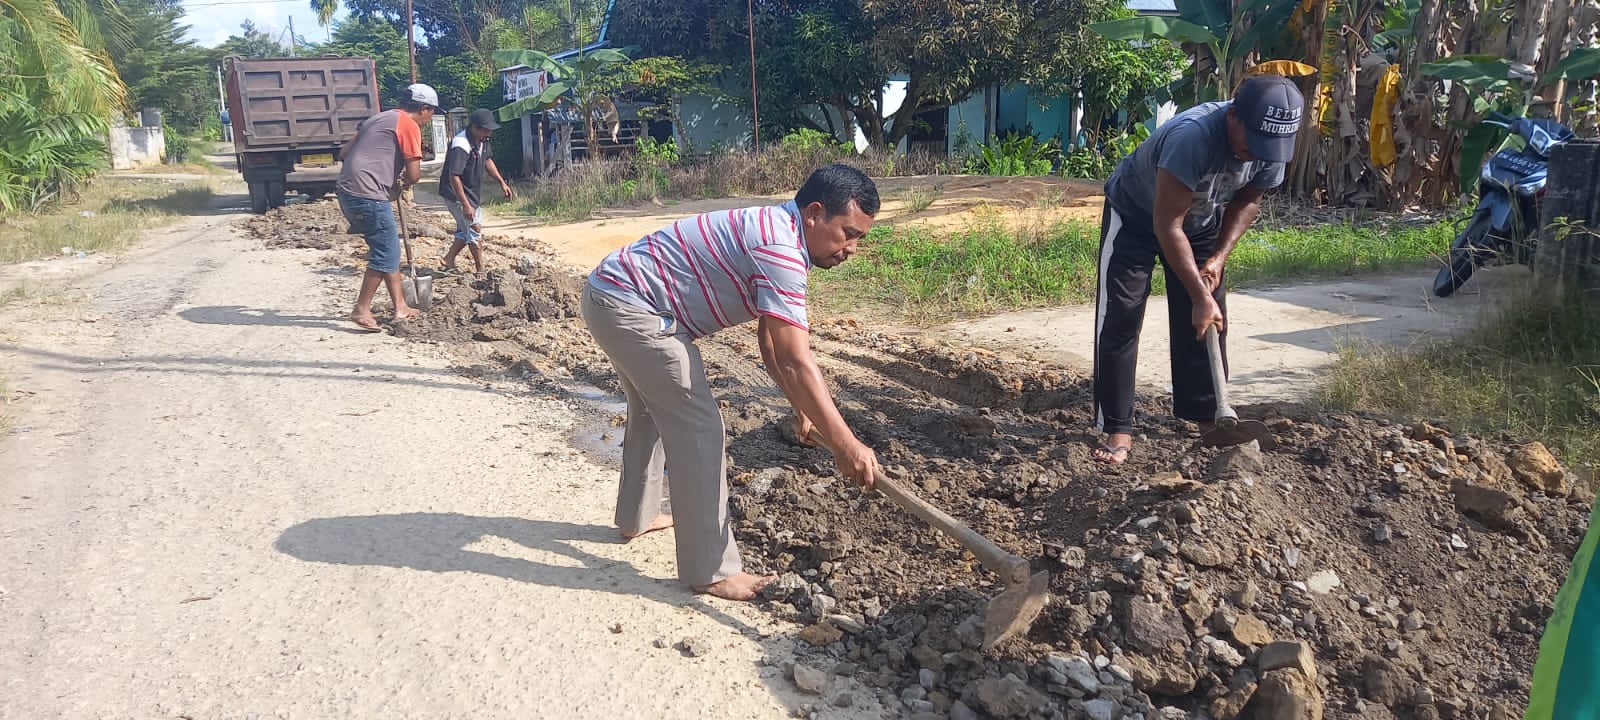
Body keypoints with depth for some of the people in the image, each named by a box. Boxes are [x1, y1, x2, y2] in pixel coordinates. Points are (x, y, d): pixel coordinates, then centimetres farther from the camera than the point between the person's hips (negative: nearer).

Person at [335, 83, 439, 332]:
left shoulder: (379, 118, 22)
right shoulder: (409, 125, -4)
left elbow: (345, 153, 23)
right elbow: (414, 174, -9)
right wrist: (404, 183, 16)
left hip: (348, 191, 9)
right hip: (368, 196, -9)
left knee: (389, 249, 16)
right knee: (385, 253, -1)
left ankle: (400, 307, 20)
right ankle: (361, 310, 3)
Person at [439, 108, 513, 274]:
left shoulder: (482, 140, -1)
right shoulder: (461, 145, -30)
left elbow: (487, 160, 19)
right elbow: (454, 177, -32)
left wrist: (502, 182, 12)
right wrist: (465, 205, -33)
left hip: (471, 192, 10)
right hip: (456, 193, -10)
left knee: (466, 230, 19)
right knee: (475, 229, -7)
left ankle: (449, 259, 33)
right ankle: (481, 271, 2)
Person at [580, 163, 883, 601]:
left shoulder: (775, 235, 11)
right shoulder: (780, 250, -21)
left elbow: (774, 346, 17)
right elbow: (795, 362, -25)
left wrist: (802, 411, 16)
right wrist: (845, 444, -23)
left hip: (611, 295, 11)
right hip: (628, 305, -11)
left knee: (654, 408, 28)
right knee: (697, 425, -9)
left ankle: (636, 516, 47)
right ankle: (711, 572, -2)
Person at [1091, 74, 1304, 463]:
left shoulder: (1269, 144, -20)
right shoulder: (1192, 137, -40)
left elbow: (1248, 200, -1)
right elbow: (1166, 225, -35)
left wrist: (1219, 257, -13)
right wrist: (1200, 296, -33)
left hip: (1200, 221, 6)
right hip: (1135, 215, -5)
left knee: (1208, 323, 3)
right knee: (1119, 323, -12)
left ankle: (1208, 417, 17)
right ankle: (1118, 430, -7)